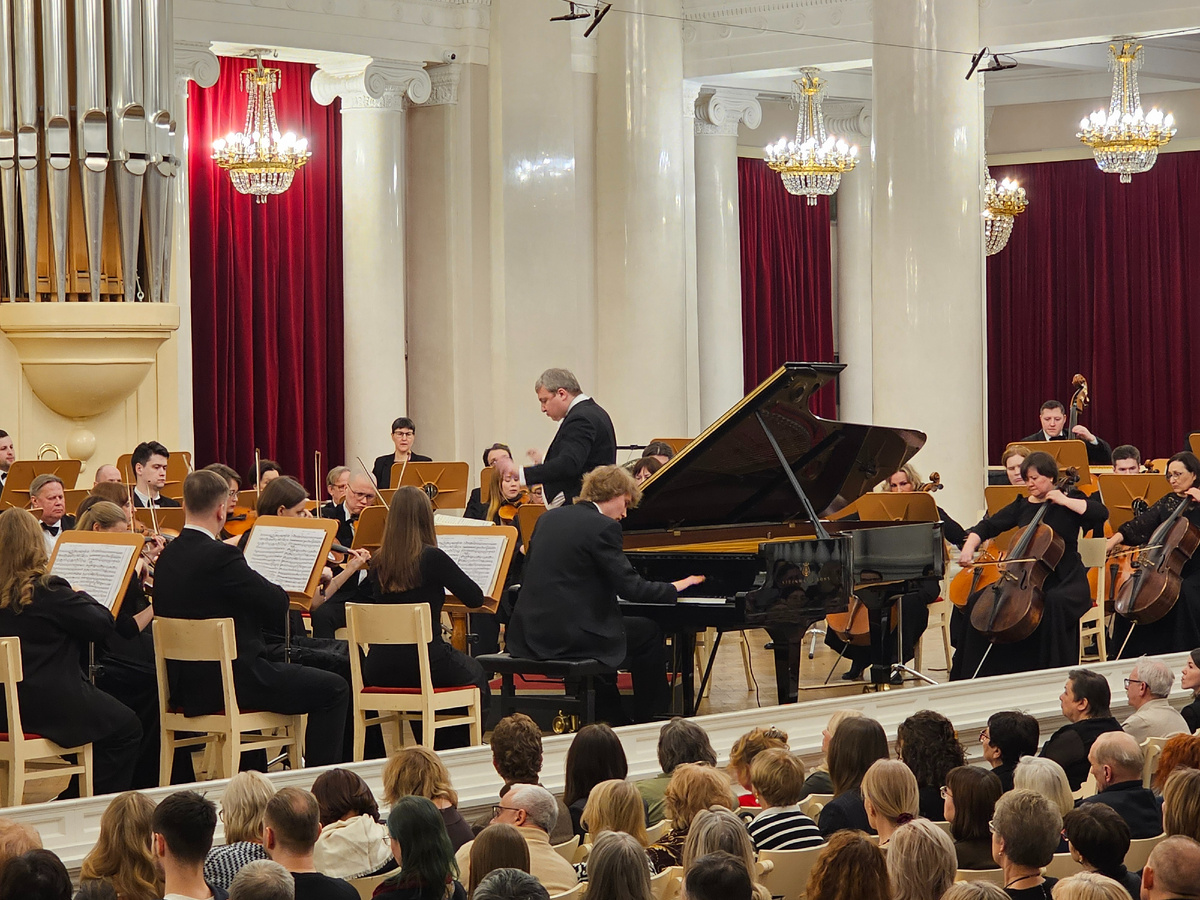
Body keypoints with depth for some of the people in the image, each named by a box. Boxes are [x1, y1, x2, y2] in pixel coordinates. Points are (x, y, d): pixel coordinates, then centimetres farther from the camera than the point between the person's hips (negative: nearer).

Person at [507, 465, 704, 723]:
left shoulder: (548, 518, 12)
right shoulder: (603, 527, -10)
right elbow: (631, 588, -12)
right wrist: (675, 587, 7)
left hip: (530, 634, 8)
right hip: (566, 637, -8)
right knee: (649, 633, 13)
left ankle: (612, 719, 34)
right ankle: (648, 719, 22)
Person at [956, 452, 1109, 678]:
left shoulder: (1069, 499, 1)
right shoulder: (1022, 506, 13)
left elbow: (1101, 513, -15)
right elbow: (988, 526, 12)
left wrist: (1064, 501, -15)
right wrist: (969, 547, -6)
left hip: (1064, 580, -5)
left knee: (1054, 602, -39)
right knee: (978, 601, -11)